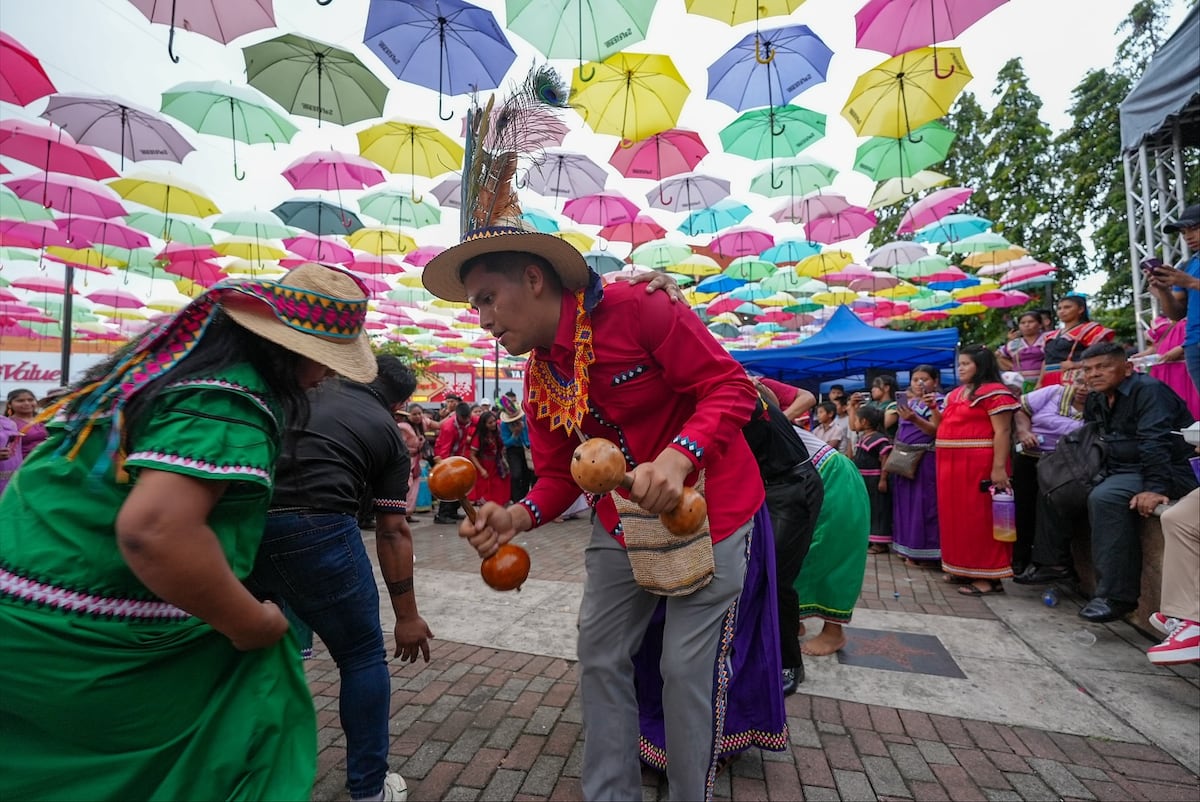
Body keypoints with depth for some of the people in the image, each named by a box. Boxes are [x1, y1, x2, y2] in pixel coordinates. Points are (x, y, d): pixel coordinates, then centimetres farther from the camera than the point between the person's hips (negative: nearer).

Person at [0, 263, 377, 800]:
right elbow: (154, 530, -35)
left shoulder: (178, 353, 5)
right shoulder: (232, 399, -24)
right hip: (82, 636, -9)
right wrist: (252, 625, -22)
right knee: (259, 689, 6)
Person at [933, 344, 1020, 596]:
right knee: (957, 516, 12)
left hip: (979, 464, -8)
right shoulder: (955, 394, 17)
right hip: (952, 464, 8)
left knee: (980, 517, -4)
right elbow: (942, 427, 21)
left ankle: (989, 576, 4)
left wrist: (999, 468, -21)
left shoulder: (994, 392, -8)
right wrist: (934, 409, 4)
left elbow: (1002, 432, -14)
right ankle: (965, 569, 23)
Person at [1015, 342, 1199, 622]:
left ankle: (1116, 596, -31)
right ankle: (1053, 562, 15)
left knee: (1104, 498, -35)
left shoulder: (1148, 390, -14)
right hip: (1117, 470, 9)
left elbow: (1156, 442, -25)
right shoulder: (1096, 399, 11)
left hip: (1168, 471, -9)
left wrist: (1155, 488, -34)